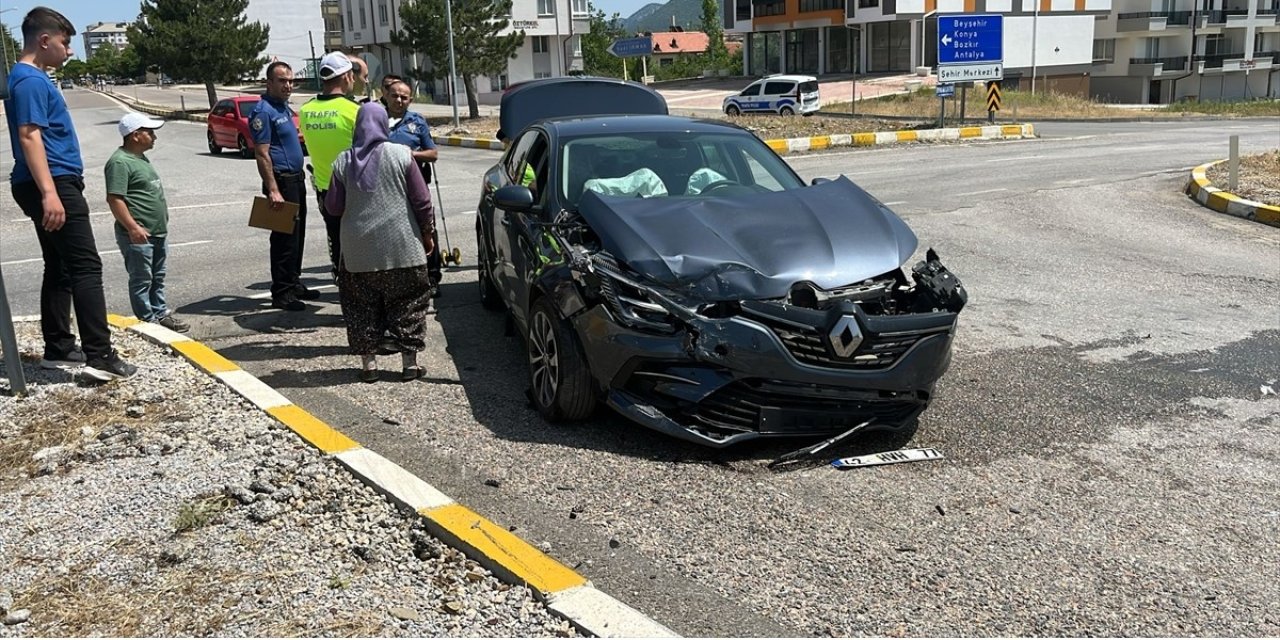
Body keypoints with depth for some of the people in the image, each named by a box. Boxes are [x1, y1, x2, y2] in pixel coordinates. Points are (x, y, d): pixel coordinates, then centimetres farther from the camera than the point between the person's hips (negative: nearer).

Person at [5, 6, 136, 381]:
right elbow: (29, 138, -22)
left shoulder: (33, 79, 18)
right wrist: (49, 193, -30)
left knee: (59, 269, 12)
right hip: (54, 185, -11)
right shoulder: (30, 81, -13)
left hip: (53, 186, 11)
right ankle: (100, 355, -15)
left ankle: (58, 349, 17)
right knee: (86, 267, -12)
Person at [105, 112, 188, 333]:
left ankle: (161, 314, 27)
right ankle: (148, 321, 5)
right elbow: (114, 199, -22)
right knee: (142, 280, -1)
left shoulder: (141, 158, 16)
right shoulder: (120, 162, -16)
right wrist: (133, 227, -27)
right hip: (138, 235, -10)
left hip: (158, 232, 10)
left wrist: (163, 216, 24)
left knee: (157, 278, 17)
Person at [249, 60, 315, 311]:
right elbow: (262, 154, -20)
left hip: (296, 179, 10)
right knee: (285, 238, -6)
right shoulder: (263, 111, -15)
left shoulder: (284, 107, 14)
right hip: (281, 180, -10)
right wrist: (273, 190, -24)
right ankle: (281, 293, 0)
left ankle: (294, 284, 26)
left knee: (297, 236, 15)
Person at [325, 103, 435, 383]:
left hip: (358, 251, 1)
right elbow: (422, 201, -4)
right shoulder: (401, 155, -6)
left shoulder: (343, 161, -2)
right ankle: (410, 362, 12)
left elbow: (333, 207, 4)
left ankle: (368, 364, 14)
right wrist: (427, 233, 9)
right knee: (407, 306, 9)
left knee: (362, 308, 12)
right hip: (401, 248, -1)